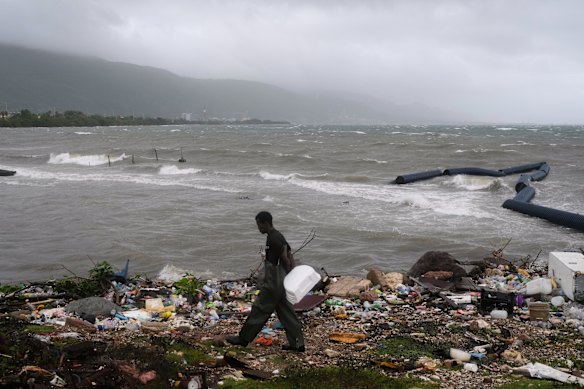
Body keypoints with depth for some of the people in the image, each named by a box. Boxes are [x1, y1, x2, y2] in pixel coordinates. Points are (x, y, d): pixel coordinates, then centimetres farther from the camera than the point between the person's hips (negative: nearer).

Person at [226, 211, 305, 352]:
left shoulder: (273, 239, -19)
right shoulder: (278, 236, 12)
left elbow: (285, 260, -21)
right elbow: (289, 257, 13)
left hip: (273, 284, -10)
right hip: (280, 282, 10)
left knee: (259, 309, 2)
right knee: (286, 312, 11)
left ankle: (243, 338, 14)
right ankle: (297, 343, 14)